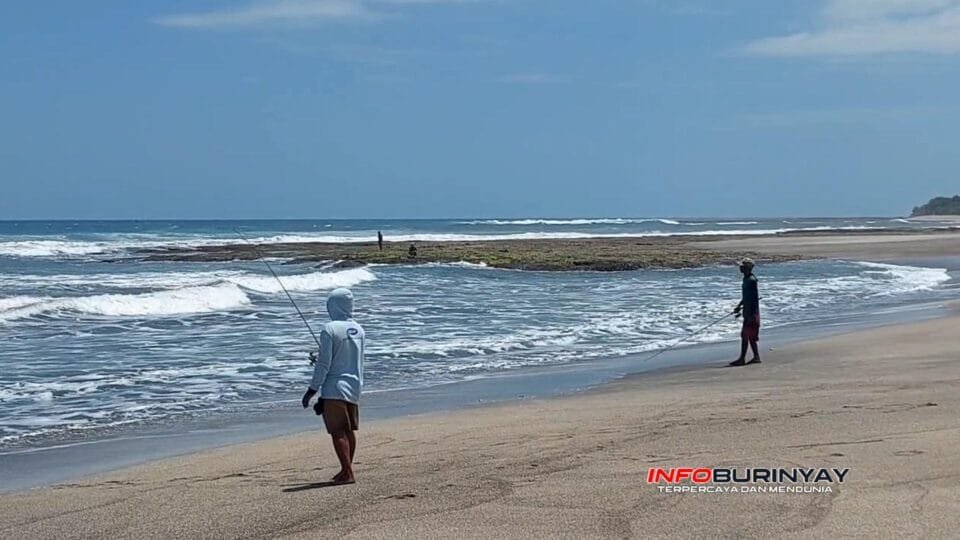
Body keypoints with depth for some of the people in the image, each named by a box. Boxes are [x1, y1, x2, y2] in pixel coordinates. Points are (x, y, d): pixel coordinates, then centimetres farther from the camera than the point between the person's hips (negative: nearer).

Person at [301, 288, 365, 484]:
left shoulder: (330, 329, -13)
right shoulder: (358, 330, 8)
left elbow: (324, 364, -14)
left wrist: (312, 390, -8)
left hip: (334, 388, -7)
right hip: (354, 387, 7)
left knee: (337, 432, -5)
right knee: (349, 430, 16)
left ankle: (347, 473, -11)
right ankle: (346, 469, 24)